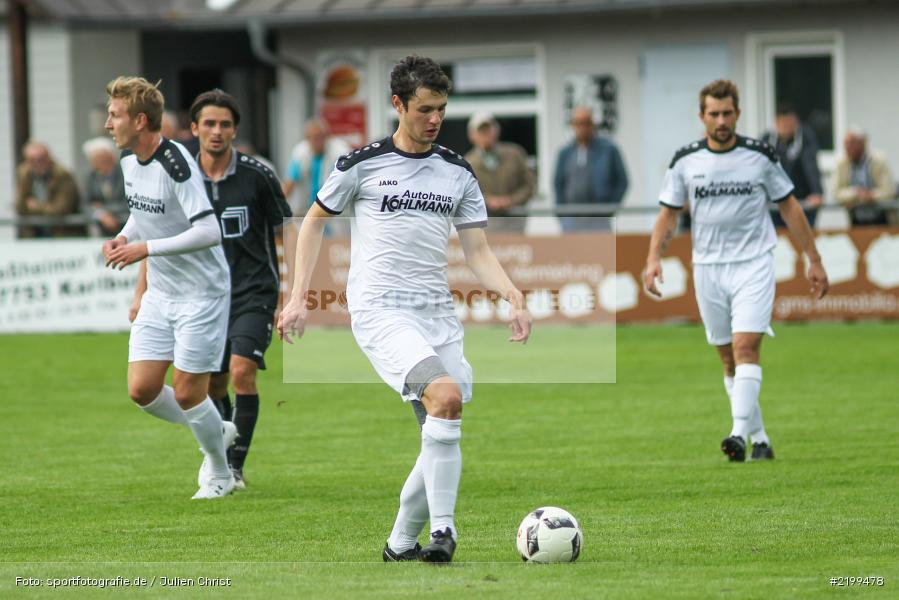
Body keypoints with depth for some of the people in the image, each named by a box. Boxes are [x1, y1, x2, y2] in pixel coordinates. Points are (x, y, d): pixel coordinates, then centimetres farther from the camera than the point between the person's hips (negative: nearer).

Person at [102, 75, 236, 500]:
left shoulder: (175, 163, -23)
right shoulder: (128, 160, 3)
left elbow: (208, 232, -29)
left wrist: (145, 249, -28)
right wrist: (123, 238, 1)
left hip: (201, 292, -8)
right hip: (160, 293, 8)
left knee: (186, 392, -4)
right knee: (141, 389, 0)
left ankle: (220, 475, 19)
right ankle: (216, 431, 25)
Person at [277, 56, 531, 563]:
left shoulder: (458, 172, 11)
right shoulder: (362, 164, 1)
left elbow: (478, 250, 11)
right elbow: (315, 222, 13)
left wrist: (514, 297, -6)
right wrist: (299, 297, 6)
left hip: (439, 316, 6)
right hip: (381, 311, -5)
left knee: (445, 439, 1)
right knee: (447, 397, -27)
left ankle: (402, 544, 17)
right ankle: (443, 531, -25)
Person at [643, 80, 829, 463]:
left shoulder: (760, 156, -1)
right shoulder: (685, 162, 2)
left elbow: (789, 207, 7)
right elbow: (668, 214, 9)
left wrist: (814, 261, 8)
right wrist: (654, 259, -7)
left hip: (753, 264, -3)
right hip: (708, 268, 3)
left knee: (745, 347, -18)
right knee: (728, 359, 6)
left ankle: (741, 432, -28)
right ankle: (760, 440, 15)